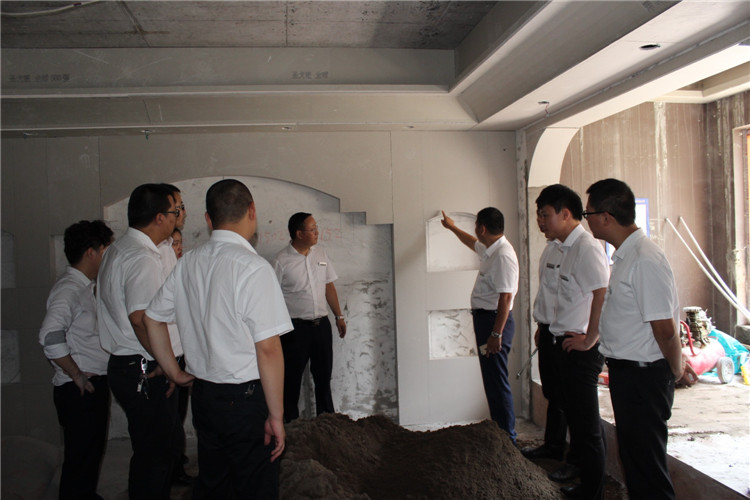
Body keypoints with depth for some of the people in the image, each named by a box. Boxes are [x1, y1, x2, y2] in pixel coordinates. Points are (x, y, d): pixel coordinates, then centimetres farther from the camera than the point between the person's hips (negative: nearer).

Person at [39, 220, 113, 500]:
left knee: (93, 452, 21)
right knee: (80, 458, 0)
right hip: (79, 390, -9)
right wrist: (77, 375, -20)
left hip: (95, 385, 9)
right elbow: (50, 337, -29)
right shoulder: (68, 289, -17)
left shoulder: (88, 287, 13)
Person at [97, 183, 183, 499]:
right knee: (155, 456, 1)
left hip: (123, 364, 10)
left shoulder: (116, 251, 14)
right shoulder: (142, 257, -20)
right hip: (147, 373, -10)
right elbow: (141, 318, -31)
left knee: (149, 452, 20)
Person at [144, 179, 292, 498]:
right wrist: (276, 415, -13)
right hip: (246, 398, -7)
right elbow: (268, 349, -20)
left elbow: (152, 318, 15)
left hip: (202, 393, 7)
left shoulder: (187, 263, 4)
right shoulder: (252, 267, -18)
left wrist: (174, 372, 20)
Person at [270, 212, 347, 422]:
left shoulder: (320, 253, 6)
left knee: (323, 374, 15)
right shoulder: (281, 261, -11)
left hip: (321, 324, 5)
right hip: (296, 327, -5)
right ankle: (290, 424, 20)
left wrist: (339, 316, 12)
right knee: (292, 377, 6)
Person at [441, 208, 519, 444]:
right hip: (484, 317, 10)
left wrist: (496, 333, -25)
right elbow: (473, 243, 36)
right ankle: (499, 429, 27)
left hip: (494, 320, -10)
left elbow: (506, 296, -24)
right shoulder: (489, 249, 11)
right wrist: (452, 227, 48)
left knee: (497, 381, -5)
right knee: (491, 380, 16)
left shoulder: (503, 255, -20)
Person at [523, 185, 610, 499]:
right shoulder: (553, 247, 7)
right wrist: (542, 327, 18)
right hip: (551, 338, 9)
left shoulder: (587, 249, -22)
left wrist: (589, 340, -21)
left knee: (584, 417, 1)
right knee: (555, 396, 27)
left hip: (577, 346, -9)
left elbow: (603, 296, -28)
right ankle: (554, 446, 50)